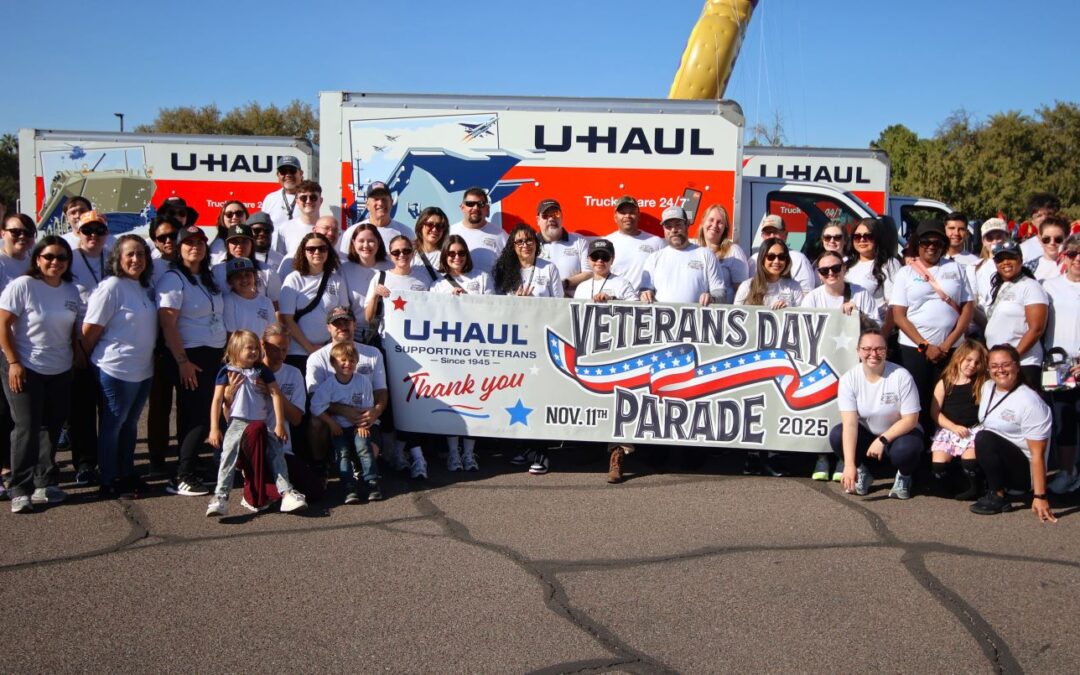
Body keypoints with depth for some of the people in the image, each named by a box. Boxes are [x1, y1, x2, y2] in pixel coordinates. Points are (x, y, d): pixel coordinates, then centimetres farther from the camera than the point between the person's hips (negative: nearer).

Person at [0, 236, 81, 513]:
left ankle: (42, 484, 21)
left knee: (52, 428, 10)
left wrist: (77, 355, 4)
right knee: (28, 427, -6)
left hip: (60, 371, 6)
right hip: (25, 368, -6)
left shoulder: (71, 290, 5)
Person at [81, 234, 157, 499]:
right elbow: (89, 331, -14)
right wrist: (95, 359, -1)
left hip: (143, 369, 7)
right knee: (112, 425, 5)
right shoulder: (111, 287, -15)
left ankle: (127, 474, 30)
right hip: (116, 370, -7)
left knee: (130, 423, 17)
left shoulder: (146, 288, 7)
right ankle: (109, 482, 16)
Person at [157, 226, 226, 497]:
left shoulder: (208, 278, 14)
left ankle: (189, 472, 18)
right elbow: (167, 324, -16)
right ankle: (182, 478, 0)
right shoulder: (173, 279, -10)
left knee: (199, 417, 10)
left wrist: (226, 351, 13)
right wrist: (182, 361, -19)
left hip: (214, 357, 8)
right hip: (190, 357, -8)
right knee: (199, 418, -8)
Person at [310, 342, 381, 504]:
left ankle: (372, 482, -16)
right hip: (338, 427, 0)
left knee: (363, 446, -20)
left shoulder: (363, 381, -4)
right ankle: (349, 488, -18)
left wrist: (363, 424, -9)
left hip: (358, 425, 0)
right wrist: (331, 423, -15)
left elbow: (367, 407, 1)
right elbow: (317, 407, -11)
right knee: (343, 452, -16)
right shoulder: (327, 385, -8)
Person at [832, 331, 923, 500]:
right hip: (867, 433, 2)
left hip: (899, 432, -2)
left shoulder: (901, 376, -22)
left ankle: (904, 476, 4)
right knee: (836, 435, -26)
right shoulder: (849, 379, -18)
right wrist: (849, 464, -34)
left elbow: (910, 420, -17)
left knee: (904, 450, -35)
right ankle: (862, 473, 4)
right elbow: (850, 423, -25)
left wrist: (883, 440, -27)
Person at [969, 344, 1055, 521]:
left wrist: (1039, 497, -25)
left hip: (1023, 472, -8)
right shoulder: (987, 387, 3)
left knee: (985, 438, -29)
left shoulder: (1030, 402, -20)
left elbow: (1037, 454, -22)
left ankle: (998, 497, -16)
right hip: (998, 465, 8)